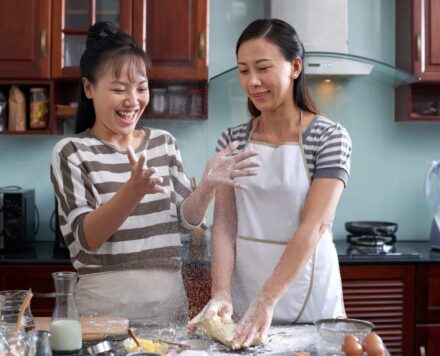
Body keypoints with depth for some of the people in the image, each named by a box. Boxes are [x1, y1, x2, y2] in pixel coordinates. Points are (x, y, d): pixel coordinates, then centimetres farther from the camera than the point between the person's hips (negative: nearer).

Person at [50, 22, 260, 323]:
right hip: (106, 305, -4)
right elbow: (86, 238, -15)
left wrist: (207, 185, -15)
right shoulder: (71, 152, -7)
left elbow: (185, 219, 5)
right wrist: (134, 189, -31)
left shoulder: (164, 143, 6)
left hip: (170, 299, 4)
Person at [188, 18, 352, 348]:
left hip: (307, 295, -3)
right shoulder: (232, 140, 2)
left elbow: (314, 226, -18)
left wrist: (266, 301, -27)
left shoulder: (330, 137, -10)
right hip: (243, 292, 3)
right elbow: (224, 225, -3)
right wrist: (220, 293, -17)